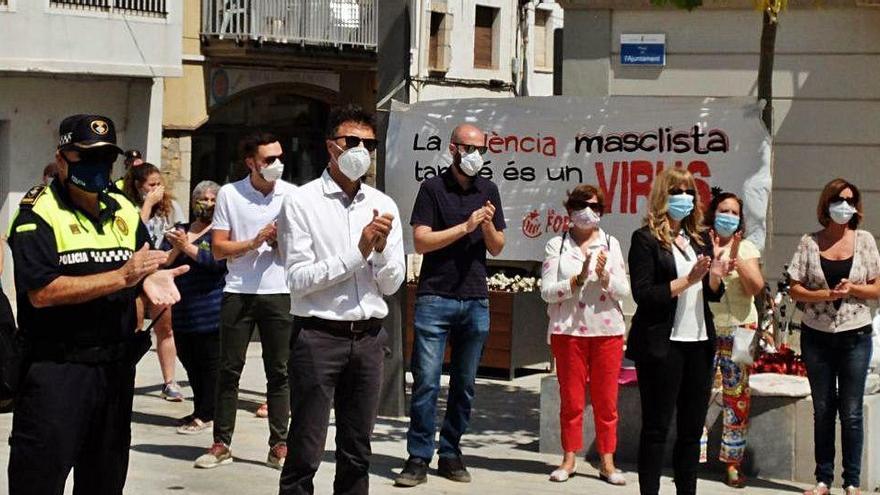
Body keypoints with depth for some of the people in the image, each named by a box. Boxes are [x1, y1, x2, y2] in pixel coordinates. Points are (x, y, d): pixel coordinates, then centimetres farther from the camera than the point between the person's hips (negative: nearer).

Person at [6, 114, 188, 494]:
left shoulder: (125, 212, 12)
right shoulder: (39, 214, -10)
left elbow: (145, 270, 17)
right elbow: (41, 292, -21)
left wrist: (150, 281, -9)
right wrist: (121, 277, -23)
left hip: (116, 367, 7)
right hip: (56, 372, -6)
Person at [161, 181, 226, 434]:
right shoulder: (178, 231, 16)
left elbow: (218, 261, -16)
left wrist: (188, 248, -20)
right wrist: (176, 250, -12)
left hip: (211, 312, -5)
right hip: (182, 312, 5)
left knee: (210, 364, -4)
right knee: (190, 363, 9)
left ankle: (205, 415, 0)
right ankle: (200, 411, 18)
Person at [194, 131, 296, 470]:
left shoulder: (292, 194, 3)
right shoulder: (229, 194, 0)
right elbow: (219, 249, -2)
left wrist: (282, 241, -13)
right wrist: (255, 242, -15)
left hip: (279, 292, 1)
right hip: (238, 292, -1)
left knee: (278, 371, 3)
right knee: (229, 369, 3)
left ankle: (279, 445, 8)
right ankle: (221, 444, 10)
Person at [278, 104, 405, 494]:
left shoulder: (384, 206, 8)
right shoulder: (302, 203, -5)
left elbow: (392, 285, 8)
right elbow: (299, 279, -13)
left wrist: (381, 248, -10)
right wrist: (358, 252, -17)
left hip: (369, 337, 5)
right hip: (318, 335, -5)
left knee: (357, 452, 12)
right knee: (305, 452, -1)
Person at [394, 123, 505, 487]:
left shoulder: (488, 191, 12)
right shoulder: (433, 188, -1)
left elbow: (497, 248, 13)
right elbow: (421, 241, -10)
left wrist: (488, 226, -7)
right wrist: (465, 227, -16)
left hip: (476, 301, 4)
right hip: (435, 297, -4)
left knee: (464, 385, 7)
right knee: (426, 382, -7)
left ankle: (451, 454, 16)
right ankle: (419, 458, -3)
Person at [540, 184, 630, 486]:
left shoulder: (611, 244, 7)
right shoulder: (557, 245, 3)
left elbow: (624, 291, 3)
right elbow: (547, 291, -5)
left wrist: (604, 276, -15)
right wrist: (578, 280, -17)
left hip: (607, 331, 1)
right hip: (568, 331, -1)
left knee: (606, 399, 3)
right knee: (571, 399, 4)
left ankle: (607, 462, 9)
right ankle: (569, 459, 13)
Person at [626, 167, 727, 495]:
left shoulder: (700, 238, 13)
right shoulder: (646, 239, -6)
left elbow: (713, 295, 18)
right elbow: (643, 294, -15)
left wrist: (714, 277, -3)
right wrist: (688, 280, -18)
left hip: (699, 343, 6)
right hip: (662, 345, -6)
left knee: (692, 428, 10)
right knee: (656, 427, 0)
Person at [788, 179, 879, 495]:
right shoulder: (809, 243, 2)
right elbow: (795, 290, 0)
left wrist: (852, 289, -16)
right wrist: (826, 295, -16)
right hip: (817, 336, 1)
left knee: (851, 413, 0)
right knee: (823, 410, 8)